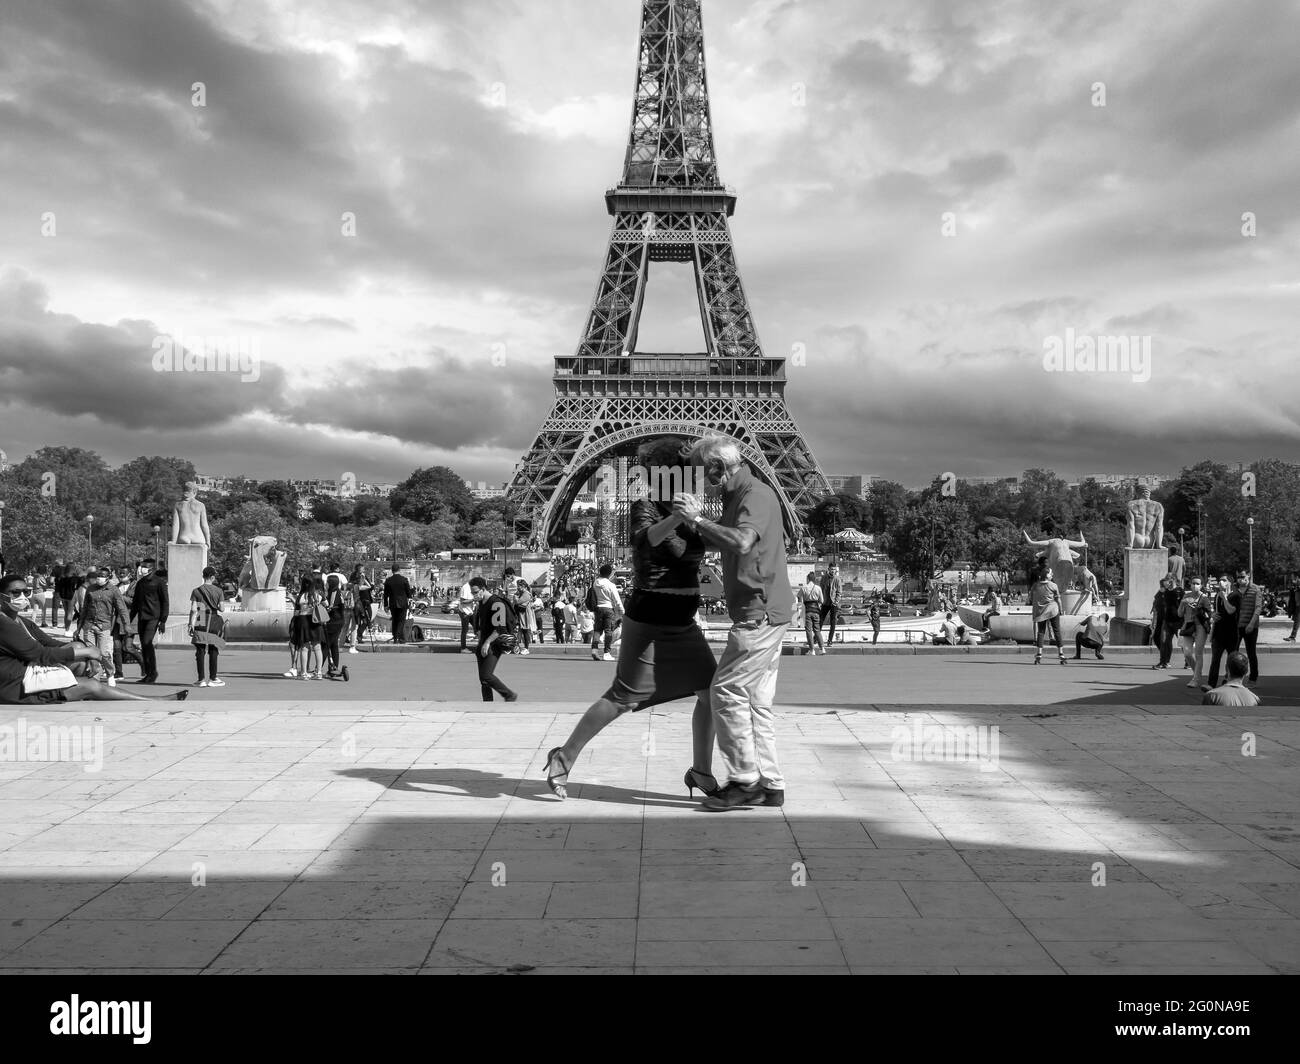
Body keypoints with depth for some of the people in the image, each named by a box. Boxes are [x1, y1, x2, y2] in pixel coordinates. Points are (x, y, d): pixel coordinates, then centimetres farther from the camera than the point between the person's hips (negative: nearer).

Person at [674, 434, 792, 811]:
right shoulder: (738, 497, 18)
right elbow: (724, 545, 22)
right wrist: (695, 521, 7)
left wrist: (698, 518, -21)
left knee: (727, 691, -7)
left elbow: (740, 542, -31)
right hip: (761, 612, 10)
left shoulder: (757, 494, -14)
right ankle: (769, 785, 15)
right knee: (756, 700, 11)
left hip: (760, 612, -10)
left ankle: (745, 780, -1)